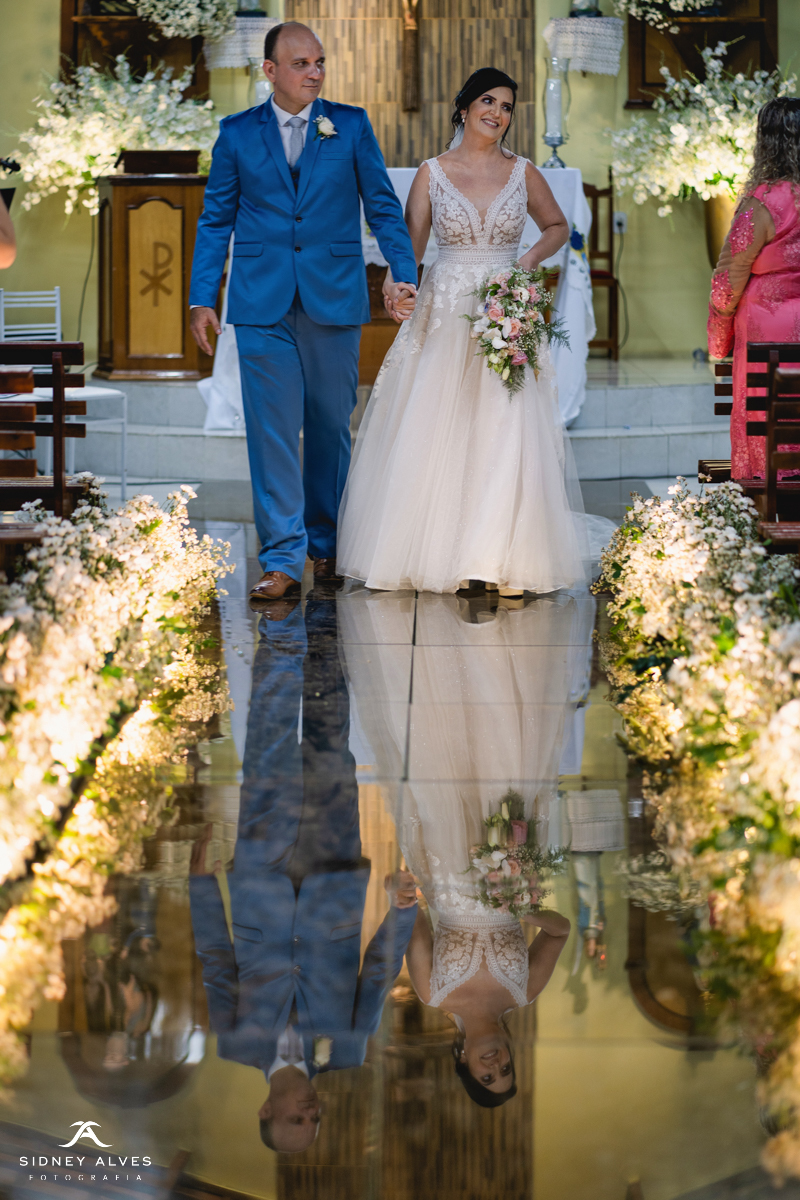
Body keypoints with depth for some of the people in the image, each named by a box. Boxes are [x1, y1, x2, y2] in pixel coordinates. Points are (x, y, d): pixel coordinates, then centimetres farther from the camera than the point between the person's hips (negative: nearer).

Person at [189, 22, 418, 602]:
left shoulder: (351, 125, 6)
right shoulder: (237, 134, 6)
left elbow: (383, 206, 6)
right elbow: (216, 220, 9)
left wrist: (404, 272, -6)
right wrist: (202, 299, 2)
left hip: (333, 299, 1)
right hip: (263, 305, 0)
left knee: (330, 428, 9)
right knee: (272, 430, -5)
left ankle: (327, 543, 23)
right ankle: (282, 559, -4)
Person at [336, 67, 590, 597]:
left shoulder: (524, 173, 7)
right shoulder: (432, 173, 4)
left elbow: (558, 226, 20)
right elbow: (410, 243, 2)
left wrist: (532, 259, 0)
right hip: (445, 318, 0)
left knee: (508, 433, -8)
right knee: (434, 434, -4)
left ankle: (505, 559, -3)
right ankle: (440, 553, 5)